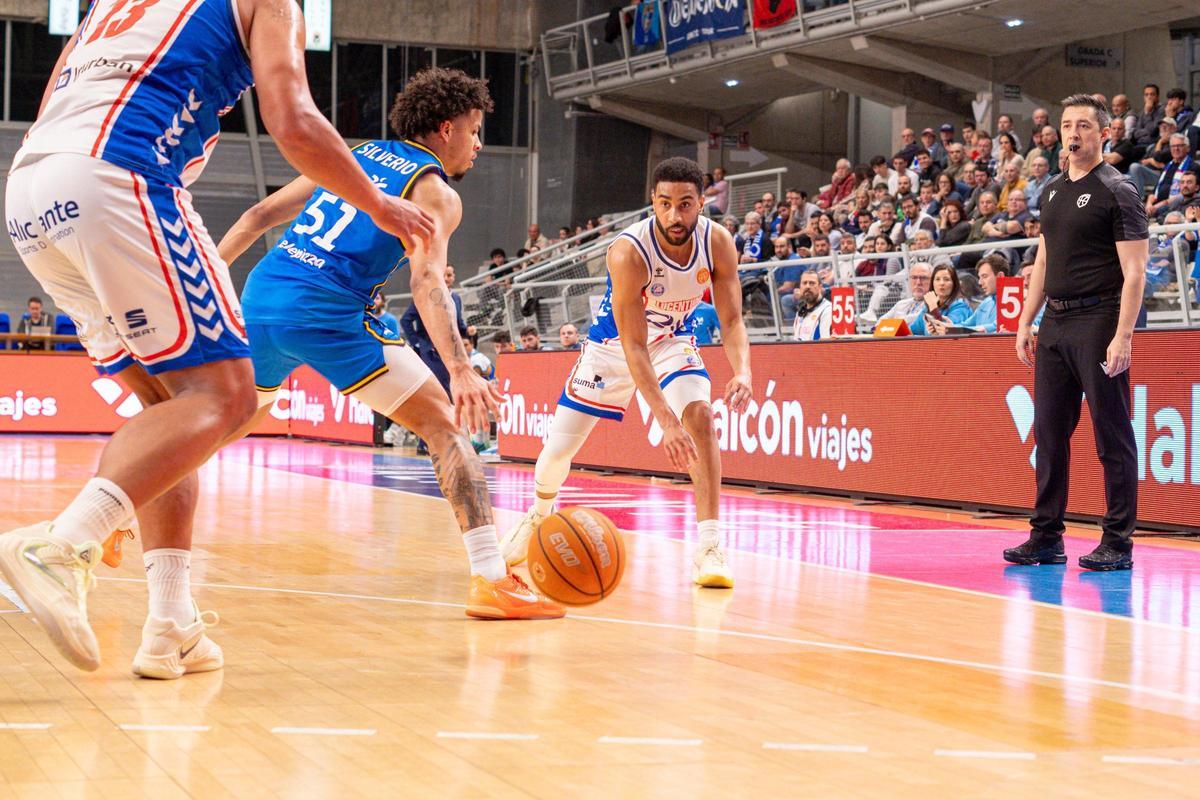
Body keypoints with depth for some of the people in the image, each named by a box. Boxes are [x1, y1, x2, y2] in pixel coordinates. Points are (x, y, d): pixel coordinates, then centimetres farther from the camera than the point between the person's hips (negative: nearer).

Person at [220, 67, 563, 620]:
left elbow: (260, 216, 21)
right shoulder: (436, 193, 4)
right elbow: (426, 278, -15)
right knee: (445, 425, -1)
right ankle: (491, 579, -13)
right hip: (326, 313, -7)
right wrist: (460, 370, -26)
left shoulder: (356, 155, 24)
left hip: (260, 295, 7)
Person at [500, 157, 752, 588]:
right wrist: (666, 421, -46)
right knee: (559, 447, 4)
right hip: (613, 343, -2)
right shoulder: (629, 251, -36)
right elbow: (633, 346, -37)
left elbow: (732, 320, -19)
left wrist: (742, 372, -42)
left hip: (673, 340, 2)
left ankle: (709, 545, -24)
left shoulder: (718, 243, -24)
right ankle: (539, 514, 40)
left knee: (700, 415, -26)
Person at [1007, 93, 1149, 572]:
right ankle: (1047, 537, 15)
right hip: (1055, 323, 7)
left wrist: (1123, 336, -19)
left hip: (1098, 320, -7)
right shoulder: (1053, 192, 15)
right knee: (1049, 432, 8)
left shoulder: (1117, 192, -6)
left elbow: (1134, 272, -11)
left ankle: (1117, 542, 1)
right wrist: (1025, 323, 15)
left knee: (1112, 437, -3)